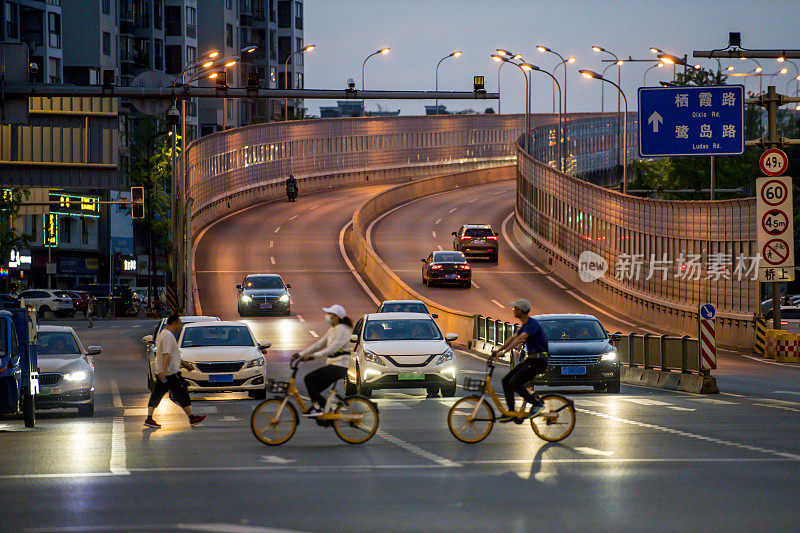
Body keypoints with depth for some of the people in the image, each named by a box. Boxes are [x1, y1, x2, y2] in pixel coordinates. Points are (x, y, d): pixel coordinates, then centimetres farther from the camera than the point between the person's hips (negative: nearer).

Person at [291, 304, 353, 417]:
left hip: (339, 366, -10)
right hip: (332, 365, 10)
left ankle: (316, 408, -17)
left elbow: (333, 347, -26)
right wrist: (301, 354, 10)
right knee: (314, 391, 4)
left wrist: (314, 355, -36)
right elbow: (318, 344, 18)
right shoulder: (332, 330, 18)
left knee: (309, 378, -20)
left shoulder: (342, 330, -12)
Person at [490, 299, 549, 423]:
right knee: (506, 380, 3)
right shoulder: (525, 325, 15)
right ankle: (511, 413, 6)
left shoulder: (532, 324, -17)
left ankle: (536, 403, -8)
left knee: (514, 383, -20)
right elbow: (513, 338, 23)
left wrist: (503, 352, -35)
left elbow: (520, 339, -29)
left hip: (538, 361, -10)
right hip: (530, 360, 10)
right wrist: (498, 350, 15)